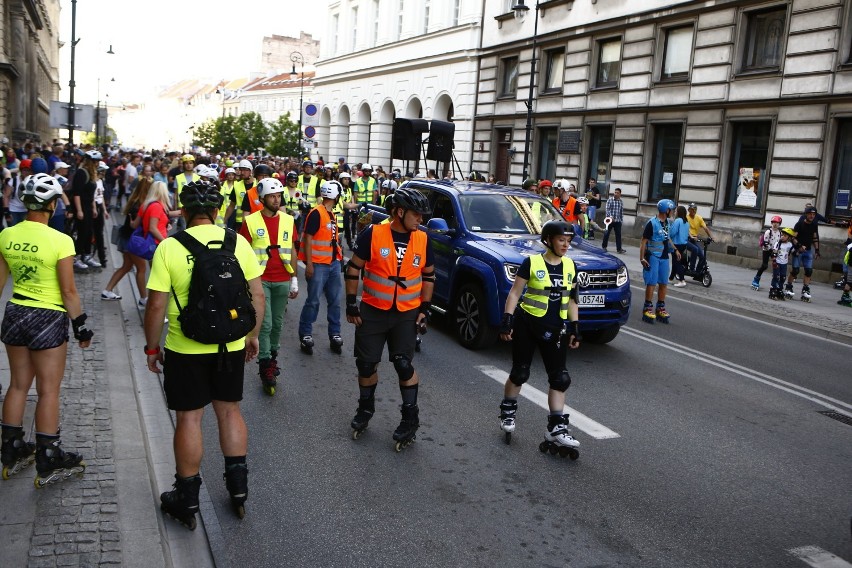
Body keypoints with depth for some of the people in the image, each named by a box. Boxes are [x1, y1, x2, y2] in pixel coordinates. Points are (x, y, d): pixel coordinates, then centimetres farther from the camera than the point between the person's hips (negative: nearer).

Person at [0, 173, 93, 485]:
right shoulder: (60, 241, -18)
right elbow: (68, 291, -15)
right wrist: (81, 325, -3)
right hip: (48, 319, -5)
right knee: (48, 391, 5)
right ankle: (48, 463, 15)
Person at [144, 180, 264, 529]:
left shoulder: (169, 247, -11)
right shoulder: (238, 242, -3)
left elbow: (156, 305, -11)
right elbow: (257, 295, 0)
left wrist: (152, 347, 2)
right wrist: (253, 335, 13)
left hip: (185, 349, -2)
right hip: (232, 346, 3)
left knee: (189, 418, 9)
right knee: (229, 410, 18)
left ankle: (187, 499, 22)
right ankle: (238, 486, 28)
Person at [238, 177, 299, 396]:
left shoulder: (288, 220, 5)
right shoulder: (251, 221, -4)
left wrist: (294, 279, 10)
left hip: (282, 281, 3)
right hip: (260, 280, -3)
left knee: (277, 323, 12)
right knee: (265, 324, -5)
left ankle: (272, 356, 31)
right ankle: (265, 368, 3)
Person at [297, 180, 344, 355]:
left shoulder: (332, 214, 15)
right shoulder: (316, 213, -11)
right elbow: (308, 238, -14)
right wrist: (309, 264, -17)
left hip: (333, 263, 8)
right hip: (318, 264, -8)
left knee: (335, 300, 9)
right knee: (313, 301, -4)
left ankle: (335, 334, 18)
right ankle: (305, 335, 6)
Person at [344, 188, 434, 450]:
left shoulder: (422, 239, -2)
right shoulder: (373, 234, -11)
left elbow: (428, 275, 9)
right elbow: (353, 268, -3)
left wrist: (424, 308, 3)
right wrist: (351, 303, -4)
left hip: (407, 314, 0)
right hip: (372, 311, 0)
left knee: (403, 364, -4)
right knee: (366, 363, 9)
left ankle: (410, 418, 13)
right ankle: (365, 408, 33)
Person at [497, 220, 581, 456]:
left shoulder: (570, 266, 6)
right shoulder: (532, 262, -8)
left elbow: (571, 300, 13)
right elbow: (514, 293, -6)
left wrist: (575, 328, 9)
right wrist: (507, 321, -11)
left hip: (554, 329, 4)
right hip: (527, 324, -4)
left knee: (559, 378, -2)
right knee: (520, 373, 6)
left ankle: (556, 428, 2)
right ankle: (507, 412, 29)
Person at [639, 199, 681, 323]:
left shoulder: (667, 222, 9)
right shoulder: (652, 223, -14)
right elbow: (644, 241, -13)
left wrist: (675, 249, 21)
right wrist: (642, 258, -17)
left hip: (664, 257, 8)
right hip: (653, 257, -8)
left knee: (663, 283, 11)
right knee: (651, 283, -4)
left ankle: (660, 308, 20)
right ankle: (648, 308, 4)